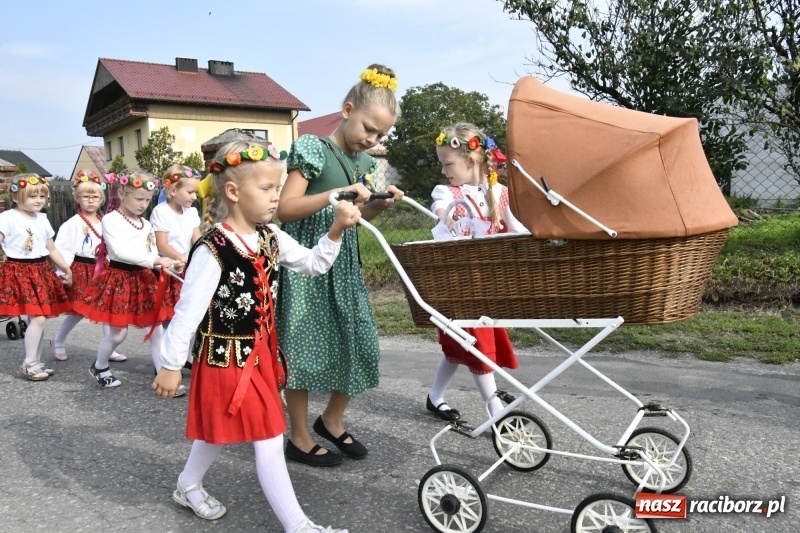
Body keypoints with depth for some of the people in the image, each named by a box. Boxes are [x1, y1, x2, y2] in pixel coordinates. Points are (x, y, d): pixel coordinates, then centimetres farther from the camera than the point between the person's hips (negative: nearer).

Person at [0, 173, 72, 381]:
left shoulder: (43, 219, 13)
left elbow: (51, 249, 20)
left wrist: (66, 268, 18)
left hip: (41, 271, 7)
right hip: (19, 272, -7)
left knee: (39, 318, 10)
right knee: (37, 318, -13)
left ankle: (36, 362, 20)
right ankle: (29, 363, 1)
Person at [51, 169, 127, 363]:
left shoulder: (104, 223, 7)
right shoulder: (73, 223, -8)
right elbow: (63, 249, -13)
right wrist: (64, 273, -18)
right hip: (81, 270, -5)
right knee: (78, 310, 3)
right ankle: (58, 342, 28)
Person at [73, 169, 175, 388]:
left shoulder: (146, 224, 10)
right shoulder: (111, 220, -11)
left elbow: (152, 252, 11)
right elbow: (121, 251, -23)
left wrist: (164, 265, -12)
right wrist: (156, 260, -28)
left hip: (143, 279, 6)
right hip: (119, 279, -6)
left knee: (157, 329, 4)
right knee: (117, 333, 1)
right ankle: (99, 367, 30)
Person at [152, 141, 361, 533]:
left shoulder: (271, 237, 0)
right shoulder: (213, 249, -23)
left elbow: (314, 264, 9)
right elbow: (188, 309, -20)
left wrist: (336, 229, -5)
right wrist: (170, 365, -15)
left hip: (260, 351, 8)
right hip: (226, 356, -8)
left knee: (221, 429, 24)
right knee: (269, 439, -3)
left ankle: (188, 487, 49)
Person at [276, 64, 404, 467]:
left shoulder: (362, 161, 12)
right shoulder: (312, 149, -10)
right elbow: (285, 208, -17)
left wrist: (381, 204, 2)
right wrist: (336, 195, -26)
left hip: (344, 264, 8)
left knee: (359, 342, 8)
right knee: (305, 348, 0)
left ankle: (332, 420, 30)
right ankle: (300, 438, 17)